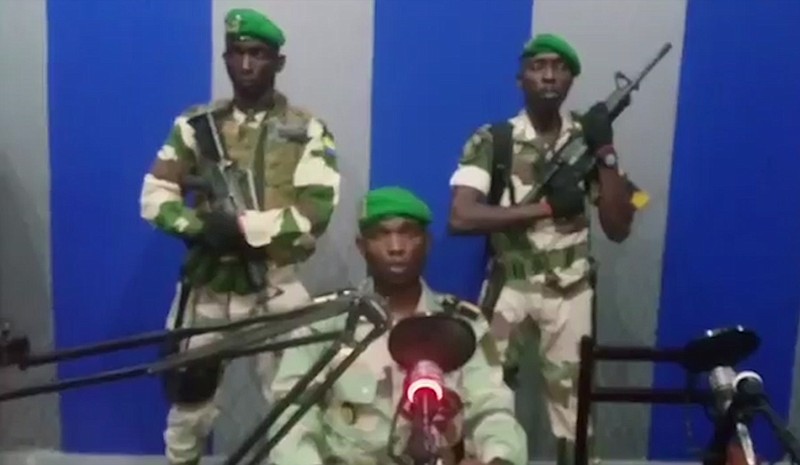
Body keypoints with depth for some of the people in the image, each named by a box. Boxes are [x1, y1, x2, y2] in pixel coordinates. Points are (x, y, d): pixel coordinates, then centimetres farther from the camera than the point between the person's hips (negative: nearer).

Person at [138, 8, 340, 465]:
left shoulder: (308, 132, -4)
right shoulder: (195, 125, 5)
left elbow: (314, 214, -14)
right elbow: (156, 197, 1)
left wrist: (242, 226, -21)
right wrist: (201, 227, -17)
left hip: (276, 290, -3)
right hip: (206, 286, 3)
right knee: (189, 399, 16)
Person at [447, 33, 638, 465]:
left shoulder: (588, 138, 2)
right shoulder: (491, 140, -6)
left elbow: (618, 228, -3)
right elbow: (460, 217, -19)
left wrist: (605, 153, -13)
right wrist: (545, 207, -21)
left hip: (571, 291, 2)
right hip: (509, 286, -1)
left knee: (572, 399, 9)